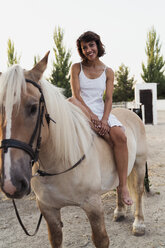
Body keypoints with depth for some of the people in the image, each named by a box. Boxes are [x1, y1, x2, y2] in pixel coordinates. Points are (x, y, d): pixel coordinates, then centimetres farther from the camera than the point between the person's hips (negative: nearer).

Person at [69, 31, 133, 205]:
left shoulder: (108, 72, 9)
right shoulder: (76, 68, 5)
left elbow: (108, 99, 1)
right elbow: (76, 94, -5)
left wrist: (104, 119, -17)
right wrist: (91, 115, -19)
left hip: (101, 111, 1)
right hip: (81, 111, -1)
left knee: (120, 136, -27)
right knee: (70, 102, -37)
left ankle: (123, 186, -20)